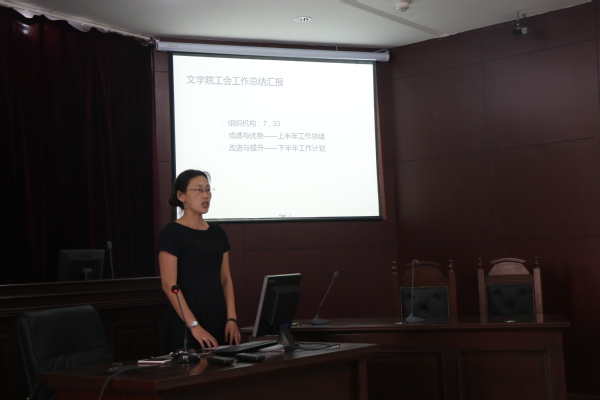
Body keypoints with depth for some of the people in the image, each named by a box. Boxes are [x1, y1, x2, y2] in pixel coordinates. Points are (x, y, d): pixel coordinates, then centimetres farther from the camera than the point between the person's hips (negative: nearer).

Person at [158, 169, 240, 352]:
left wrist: (231, 319, 0)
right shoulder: (171, 233, -7)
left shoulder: (217, 232, 11)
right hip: (187, 324, -6)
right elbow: (169, 284, -13)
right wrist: (194, 325, -18)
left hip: (219, 321, 6)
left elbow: (226, 279, 11)